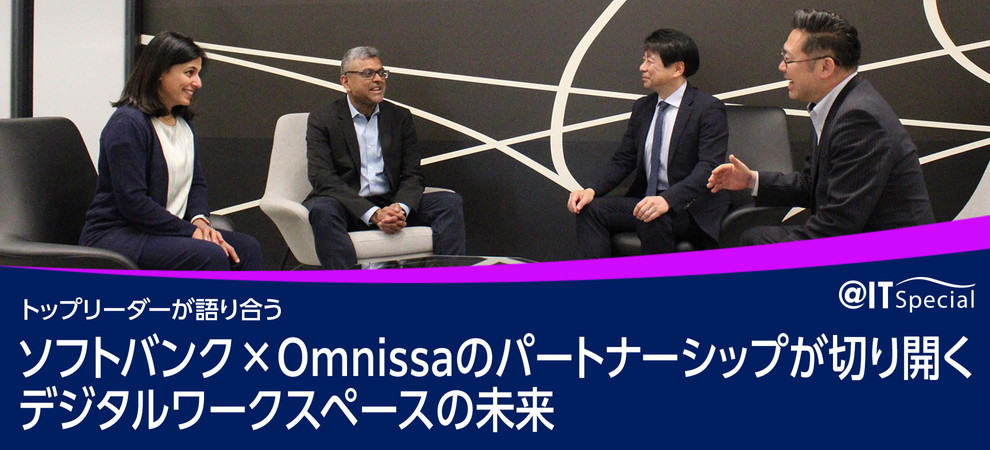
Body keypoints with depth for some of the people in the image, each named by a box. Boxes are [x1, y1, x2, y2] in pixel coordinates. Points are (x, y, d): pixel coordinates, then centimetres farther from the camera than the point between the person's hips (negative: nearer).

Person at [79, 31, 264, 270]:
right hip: (115, 237, -8)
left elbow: (197, 183, 18)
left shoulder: (182, 122, 13)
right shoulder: (127, 124, -15)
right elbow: (132, 201, -20)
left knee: (246, 248, -13)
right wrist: (189, 230, -19)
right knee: (210, 256, -29)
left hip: (165, 231, 8)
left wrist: (199, 219, -4)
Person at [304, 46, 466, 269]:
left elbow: (412, 175, 7)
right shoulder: (322, 120, 0)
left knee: (449, 202, -16)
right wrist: (373, 214, -24)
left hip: (391, 204, 4)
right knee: (322, 209, -36)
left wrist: (400, 209, -18)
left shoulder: (400, 117, 12)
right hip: (348, 208, -3)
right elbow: (323, 178, -12)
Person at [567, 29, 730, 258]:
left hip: (690, 207, -6)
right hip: (646, 200, 7)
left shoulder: (708, 109, -9)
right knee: (591, 209, -15)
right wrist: (592, 190, -6)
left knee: (653, 220, -36)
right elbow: (623, 160, 13)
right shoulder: (642, 107, 13)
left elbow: (709, 168, -21)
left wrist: (667, 200, -36)